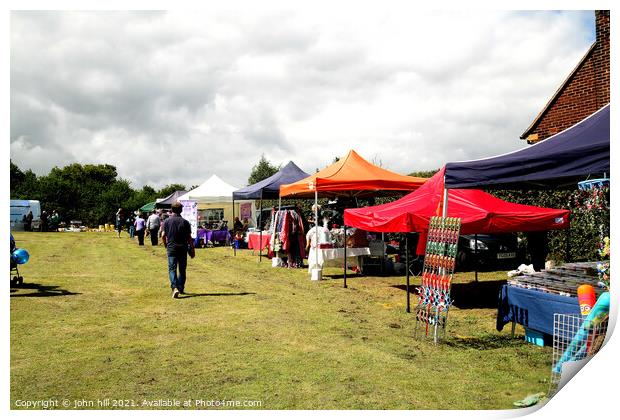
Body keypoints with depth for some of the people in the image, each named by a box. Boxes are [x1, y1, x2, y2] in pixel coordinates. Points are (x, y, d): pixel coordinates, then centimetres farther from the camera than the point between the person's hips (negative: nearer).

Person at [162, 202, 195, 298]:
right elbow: (189, 238, -3)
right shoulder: (185, 222, -3)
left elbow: (163, 236, -2)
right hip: (183, 249, 1)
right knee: (182, 269, 13)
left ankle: (174, 287, -21)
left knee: (172, 269, -2)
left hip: (171, 248, -1)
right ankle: (181, 288, 20)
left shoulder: (167, 221, -2)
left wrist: (166, 245, 14)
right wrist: (192, 249, 5)